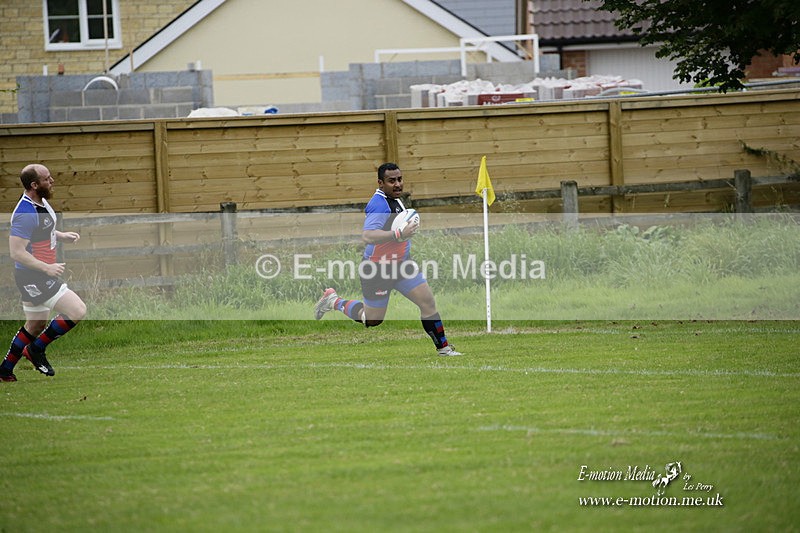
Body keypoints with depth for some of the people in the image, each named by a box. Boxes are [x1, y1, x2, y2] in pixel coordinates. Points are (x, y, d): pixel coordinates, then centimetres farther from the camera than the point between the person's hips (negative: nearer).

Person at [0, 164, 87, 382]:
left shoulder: (41, 202, 7)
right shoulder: (26, 213, -25)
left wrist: (61, 235, 11)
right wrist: (47, 268, -27)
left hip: (42, 275, 10)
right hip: (34, 279, -10)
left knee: (35, 325, 20)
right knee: (77, 311, -13)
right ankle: (37, 349, 1)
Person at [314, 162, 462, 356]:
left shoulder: (394, 199, 6)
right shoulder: (379, 204, -25)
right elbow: (367, 236, -40)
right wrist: (399, 235, -44)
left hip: (401, 264, 8)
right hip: (378, 269, -8)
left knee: (428, 302, -2)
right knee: (373, 320, 6)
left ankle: (443, 347, 6)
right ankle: (333, 301, 26)